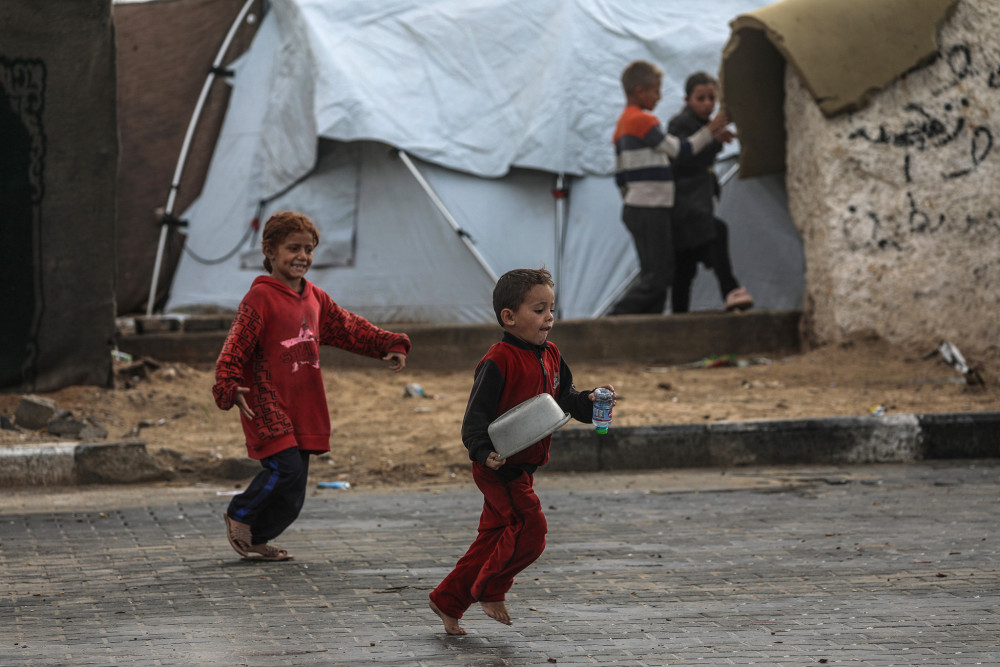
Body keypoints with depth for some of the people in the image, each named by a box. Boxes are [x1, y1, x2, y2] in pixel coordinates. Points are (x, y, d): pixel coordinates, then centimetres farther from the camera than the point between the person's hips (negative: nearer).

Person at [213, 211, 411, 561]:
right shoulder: (259, 298, -10)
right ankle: (239, 516, 2)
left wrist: (390, 346, 13)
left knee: (293, 494, 7)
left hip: (304, 410, 7)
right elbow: (235, 346, -16)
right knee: (286, 468, -21)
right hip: (267, 405, -7)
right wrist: (229, 386, -30)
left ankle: (257, 539, 25)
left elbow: (350, 328, 23)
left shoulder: (316, 299, 14)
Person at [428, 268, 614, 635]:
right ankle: (490, 590, 5)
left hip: (523, 466, 9)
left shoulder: (550, 356, 10)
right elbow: (477, 412, -19)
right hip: (499, 467, -9)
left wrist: (589, 401, 1)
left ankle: (447, 600, 21)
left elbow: (564, 398, 21)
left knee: (494, 536, 12)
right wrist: (484, 451, -32)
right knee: (530, 525, -13)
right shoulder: (499, 361, -17)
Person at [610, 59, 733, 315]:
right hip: (651, 210, -10)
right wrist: (712, 129, -4)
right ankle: (615, 319, -14)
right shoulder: (643, 121, -14)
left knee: (656, 275, 9)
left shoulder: (623, 124, 16)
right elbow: (680, 150, -10)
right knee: (658, 276, -9)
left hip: (635, 208, 10)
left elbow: (620, 176, 20)